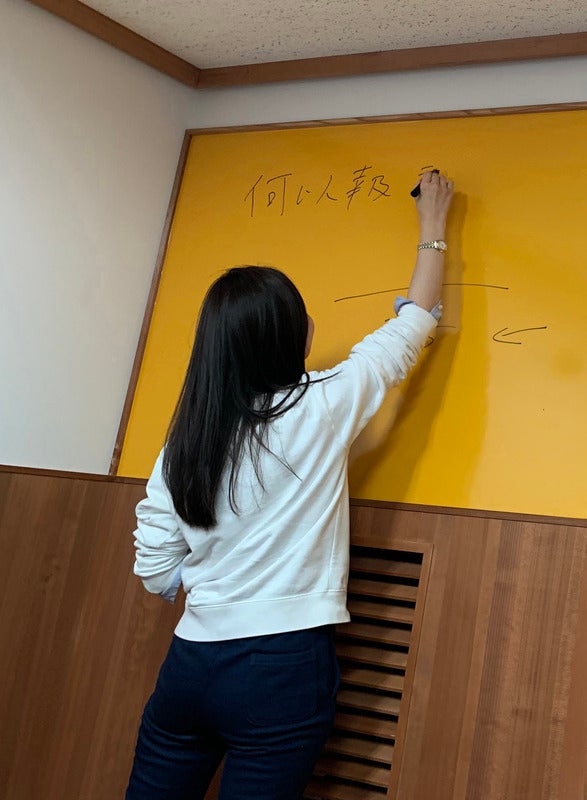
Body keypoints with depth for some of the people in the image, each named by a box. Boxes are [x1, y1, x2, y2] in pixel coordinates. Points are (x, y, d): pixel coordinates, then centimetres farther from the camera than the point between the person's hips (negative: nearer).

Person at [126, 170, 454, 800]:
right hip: (282, 675, -4)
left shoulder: (185, 440, 0)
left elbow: (156, 575, 4)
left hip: (190, 666, 4)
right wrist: (433, 226, 18)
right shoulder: (320, 411, -10)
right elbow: (412, 326, 4)